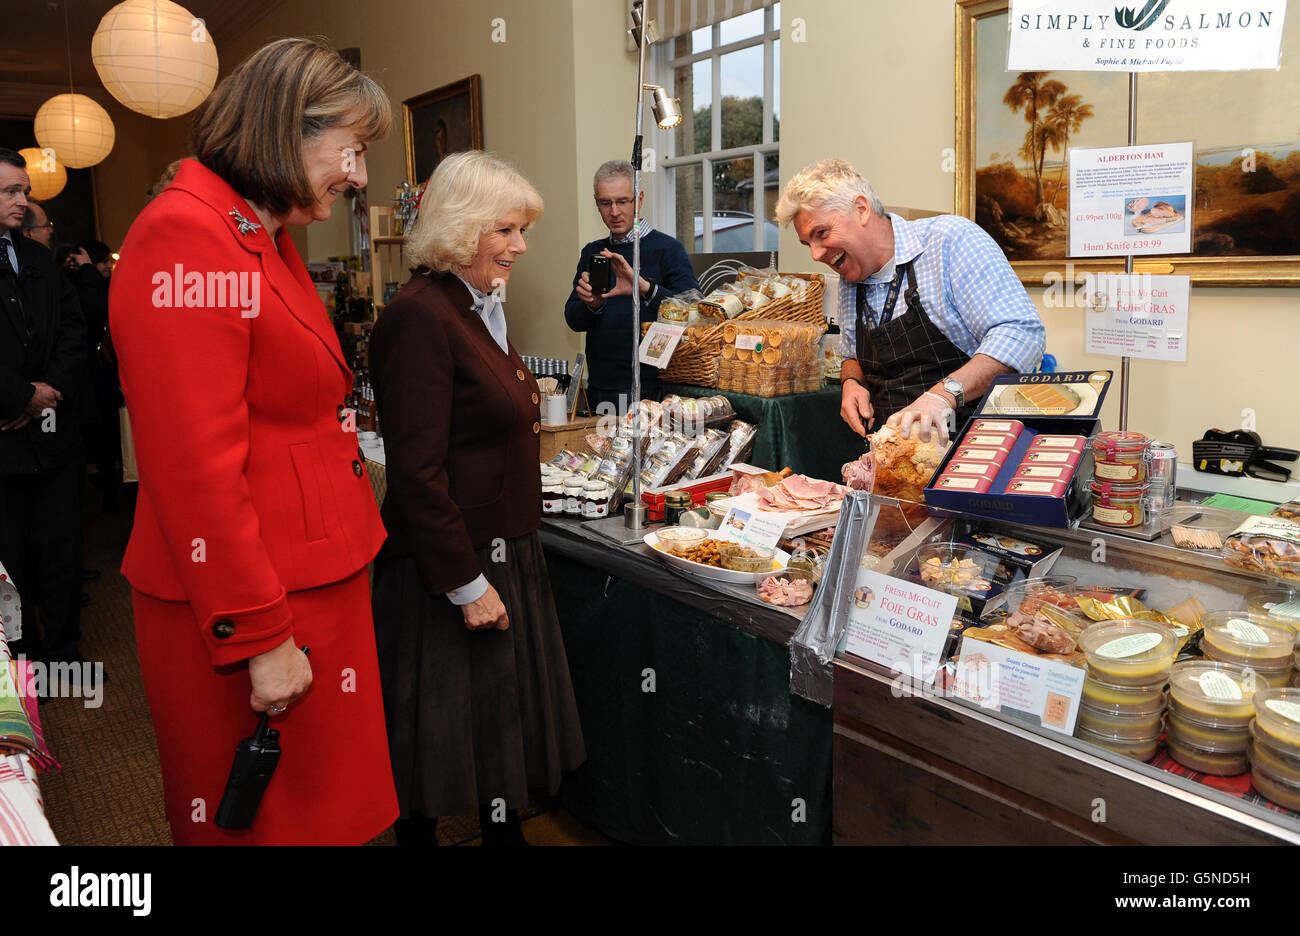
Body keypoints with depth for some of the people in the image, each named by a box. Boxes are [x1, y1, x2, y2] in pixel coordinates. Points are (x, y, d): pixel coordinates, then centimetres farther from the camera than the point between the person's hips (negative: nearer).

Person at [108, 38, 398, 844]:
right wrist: (260, 638, -18)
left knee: (330, 802, 19)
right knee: (262, 818, 10)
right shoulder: (186, 238, -17)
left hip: (316, 581, 9)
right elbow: (196, 468, -22)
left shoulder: (269, 240, 14)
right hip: (244, 610, -9)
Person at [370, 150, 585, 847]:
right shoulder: (420, 316, -20)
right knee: (440, 734, 8)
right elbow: (417, 474, -23)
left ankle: (505, 832, 38)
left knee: (506, 714, 20)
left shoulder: (480, 308, 10)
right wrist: (466, 583, -20)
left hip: (501, 551, 9)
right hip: (448, 571, -9)